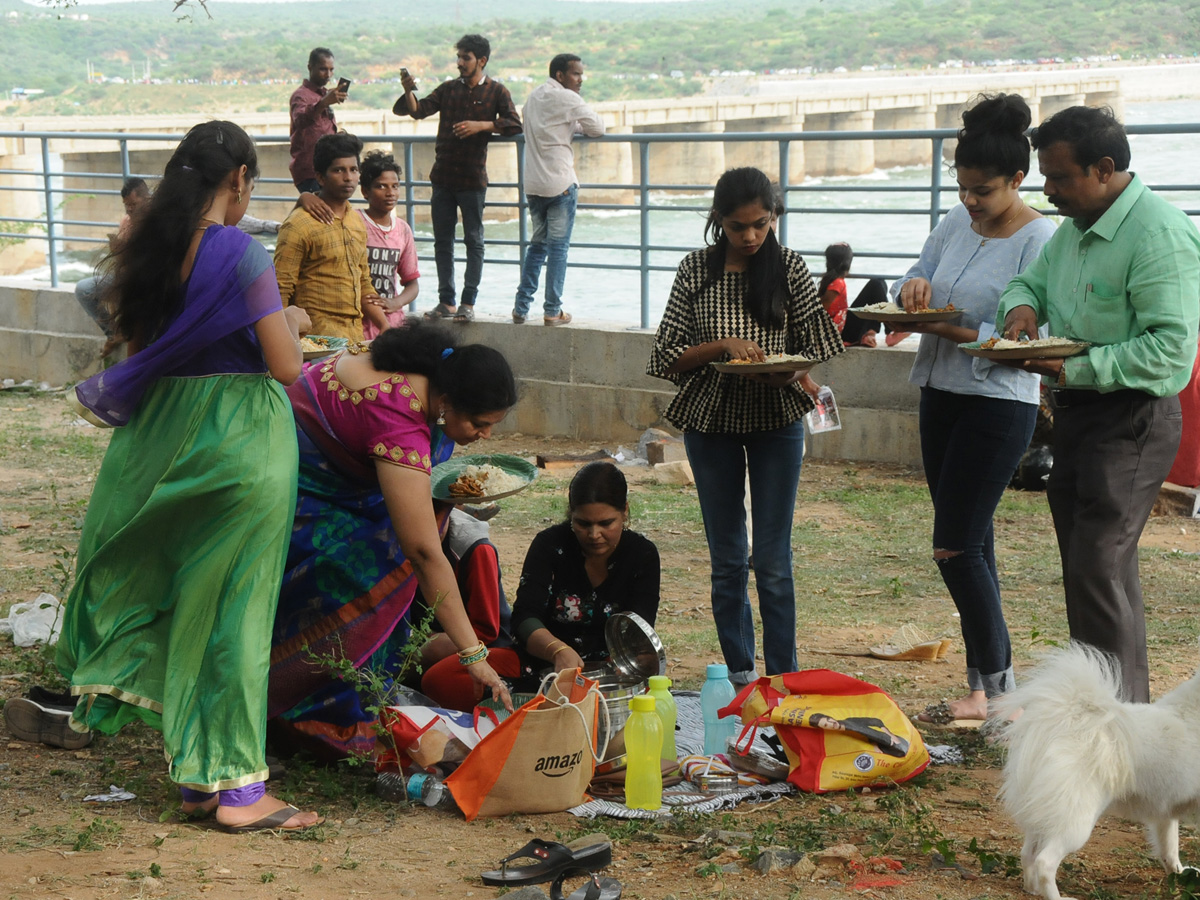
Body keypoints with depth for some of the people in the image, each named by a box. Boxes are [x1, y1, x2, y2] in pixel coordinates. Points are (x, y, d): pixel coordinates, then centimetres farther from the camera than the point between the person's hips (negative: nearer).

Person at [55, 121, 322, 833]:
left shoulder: (149, 251, 5)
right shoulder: (242, 253, -15)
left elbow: (141, 344, 14)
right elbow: (285, 366, -17)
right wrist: (291, 322, 4)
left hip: (164, 434, 6)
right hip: (243, 439, -6)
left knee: (180, 596, 15)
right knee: (235, 604, 0)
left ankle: (195, 774, 21)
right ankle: (238, 787, 5)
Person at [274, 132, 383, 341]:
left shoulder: (357, 221, 16)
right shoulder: (299, 225, -8)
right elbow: (281, 291, -10)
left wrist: (387, 329, 14)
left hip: (356, 333, 7)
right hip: (317, 335, -7)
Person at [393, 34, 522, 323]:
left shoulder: (496, 91, 2)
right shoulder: (448, 89, 11)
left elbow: (515, 124, -8)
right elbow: (419, 110, 2)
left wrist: (481, 126, -18)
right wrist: (408, 92, -17)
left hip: (473, 178, -4)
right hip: (443, 176, 4)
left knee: (473, 240, 0)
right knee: (442, 241, 6)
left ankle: (468, 302, 4)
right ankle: (446, 301, 12)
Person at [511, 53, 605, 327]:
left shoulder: (534, 97, 15)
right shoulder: (567, 99, -9)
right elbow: (598, 128, -7)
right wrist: (580, 126, 13)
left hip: (533, 184, 7)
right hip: (560, 184, -7)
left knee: (537, 245, 15)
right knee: (558, 247, -1)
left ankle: (521, 308, 11)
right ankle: (552, 312, 0)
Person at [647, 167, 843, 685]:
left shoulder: (788, 269, -2)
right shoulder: (696, 270, -2)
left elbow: (814, 348, 2)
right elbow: (668, 355, -3)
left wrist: (787, 372, -20)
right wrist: (722, 345, -20)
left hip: (776, 422, -1)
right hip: (711, 422, 1)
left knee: (773, 560, -2)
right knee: (726, 559, 8)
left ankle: (781, 676, 6)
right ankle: (739, 671, 20)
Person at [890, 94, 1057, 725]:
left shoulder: (1039, 240, -12)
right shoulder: (957, 223, 9)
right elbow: (915, 283, 17)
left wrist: (953, 331, -25)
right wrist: (913, 288, -7)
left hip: (998, 405, -8)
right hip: (941, 394, 8)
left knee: (954, 546, -9)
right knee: (971, 543, 11)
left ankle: (989, 689, 2)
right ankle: (996, 677, 19)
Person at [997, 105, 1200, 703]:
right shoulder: (1074, 229, 12)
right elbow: (1030, 281, 26)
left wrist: (1082, 368, -27)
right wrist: (1023, 306, 2)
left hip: (1130, 421, -9)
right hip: (1076, 414, 9)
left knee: (1099, 570, -11)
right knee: (1089, 568, 13)